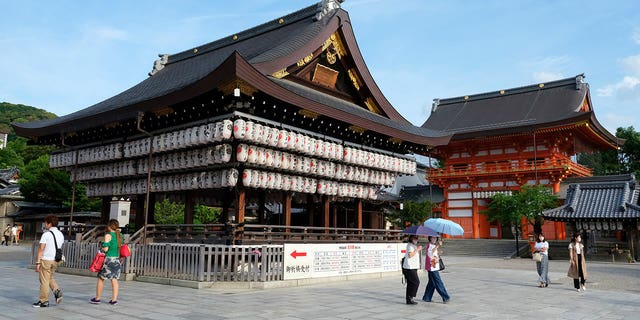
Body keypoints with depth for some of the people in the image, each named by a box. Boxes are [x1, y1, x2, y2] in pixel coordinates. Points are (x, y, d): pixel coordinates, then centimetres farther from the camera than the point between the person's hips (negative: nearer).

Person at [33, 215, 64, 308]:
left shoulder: (46, 234, -13)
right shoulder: (60, 234, 8)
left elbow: (41, 249, -15)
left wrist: (38, 262, -14)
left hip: (46, 259, -7)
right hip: (55, 260, 7)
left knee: (44, 281, 3)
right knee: (50, 277, 23)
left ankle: (44, 301, 10)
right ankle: (57, 291, 2)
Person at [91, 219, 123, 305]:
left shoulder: (108, 235, -9)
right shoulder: (120, 235, 8)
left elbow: (105, 249, -13)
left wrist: (101, 247, 5)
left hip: (109, 259, -5)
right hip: (117, 260, 5)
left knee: (101, 278, 8)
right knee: (114, 279, 6)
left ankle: (97, 299, 16)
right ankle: (114, 299, 3)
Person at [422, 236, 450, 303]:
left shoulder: (434, 246, 16)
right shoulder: (429, 246, -13)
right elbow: (430, 253, -34)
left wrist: (439, 253, 4)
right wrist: (437, 246, -37)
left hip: (435, 267, 10)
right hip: (432, 267, -10)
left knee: (432, 283, 13)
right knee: (438, 283, -5)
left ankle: (426, 298, 21)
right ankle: (445, 297, -2)